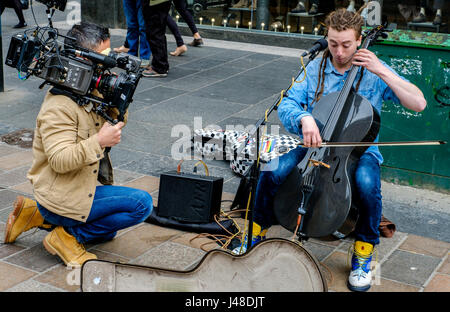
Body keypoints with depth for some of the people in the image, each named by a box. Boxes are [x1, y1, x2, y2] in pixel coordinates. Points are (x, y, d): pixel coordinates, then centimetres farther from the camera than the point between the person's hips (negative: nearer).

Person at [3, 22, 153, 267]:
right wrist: (99, 141, -34)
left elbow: (116, 125, 13)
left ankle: (38, 216, 18)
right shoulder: (59, 106, -23)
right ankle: (69, 236, -8)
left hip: (79, 189, 10)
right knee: (143, 203, -17)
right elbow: (60, 160, -29)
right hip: (61, 198, -10)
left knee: (106, 231, 29)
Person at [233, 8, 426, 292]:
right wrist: (304, 118, -30)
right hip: (314, 143, 2)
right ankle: (257, 232, 2)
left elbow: (419, 104, -11)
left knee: (367, 183, -36)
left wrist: (383, 72, -19)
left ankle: (364, 252, -9)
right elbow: (286, 105, -6)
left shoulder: (374, 73, -2)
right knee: (272, 170, -25)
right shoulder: (315, 70, 3)